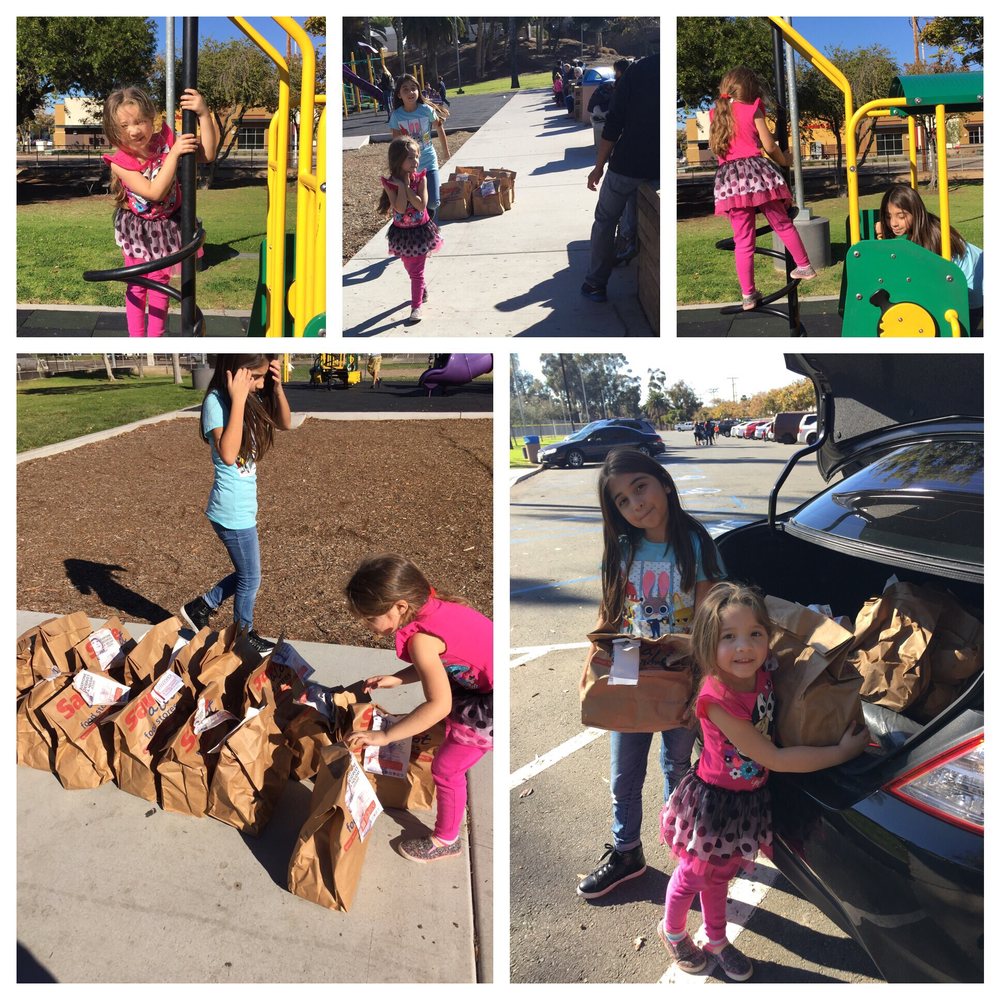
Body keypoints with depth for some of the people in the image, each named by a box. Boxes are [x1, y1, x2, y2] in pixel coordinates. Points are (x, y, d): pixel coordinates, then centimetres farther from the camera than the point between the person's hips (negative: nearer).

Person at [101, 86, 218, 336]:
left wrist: (204, 114, -35)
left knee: (159, 282, 11)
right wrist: (173, 154, -38)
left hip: (167, 225, 2)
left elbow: (207, 155, -23)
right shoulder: (120, 162, -25)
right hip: (137, 228, -1)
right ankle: (136, 338, 22)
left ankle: (156, 337, 22)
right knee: (137, 285, 10)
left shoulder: (166, 141, -19)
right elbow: (154, 192, -35)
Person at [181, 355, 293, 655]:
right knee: (250, 579, 12)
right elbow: (228, 454, -34)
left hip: (243, 507, 8)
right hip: (233, 512, -8)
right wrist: (238, 400, -33)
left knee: (246, 574, 23)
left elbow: (284, 423, 10)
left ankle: (200, 607, 38)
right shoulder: (216, 401, -21)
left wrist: (277, 387, -6)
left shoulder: (251, 399, 1)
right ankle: (244, 636, 33)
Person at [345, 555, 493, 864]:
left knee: (446, 768, 5)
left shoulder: (420, 638, -28)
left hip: (492, 703, -9)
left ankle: (446, 841, 27)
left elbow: (439, 705, -30)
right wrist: (395, 679, 1)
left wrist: (384, 736, -24)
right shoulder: (430, 604, -3)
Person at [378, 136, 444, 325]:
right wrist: (401, 186, -27)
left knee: (417, 272, -2)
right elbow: (399, 208, -24)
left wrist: (406, 186, -24)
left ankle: (416, 307, 1)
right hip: (402, 233, 2)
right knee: (411, 269, 19)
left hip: (421, 231, -2)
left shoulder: (420, 178, -12)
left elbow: (421, 205, -25)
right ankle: (422, 290, 46)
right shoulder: (390, 183, -14)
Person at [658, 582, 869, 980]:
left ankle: (716, 940, 51)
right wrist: (842, 752, -26)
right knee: (693, 874, 19)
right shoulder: (717, 700, -35)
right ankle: (672, 931, 48)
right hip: (715, 801, -5)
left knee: (719, 873, 27)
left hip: (749, 798, 5)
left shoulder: (763, 671, -16)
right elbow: (773, 758, -29)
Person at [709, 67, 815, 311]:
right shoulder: (752, 110, 4)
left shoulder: (715, 114, 13)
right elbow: (770, 146, 4)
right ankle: (804, 266, 22)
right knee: (783, 224, 14)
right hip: (756, 171, -2)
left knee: (743, 240, 4)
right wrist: (784, 161, 21)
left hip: (728, 177, 2)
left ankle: (748, 294, 4)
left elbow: (713, 147, 23)